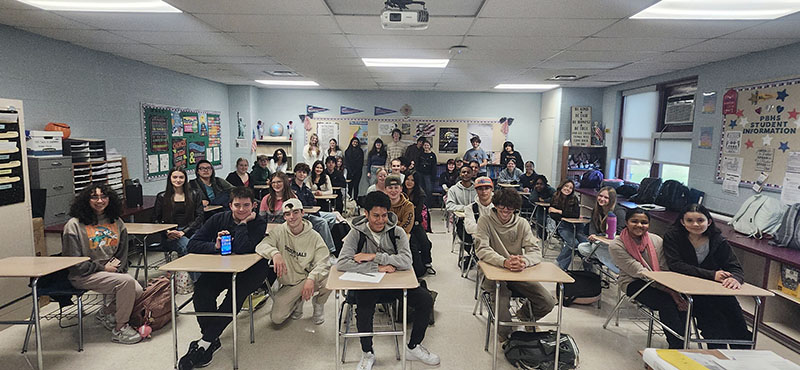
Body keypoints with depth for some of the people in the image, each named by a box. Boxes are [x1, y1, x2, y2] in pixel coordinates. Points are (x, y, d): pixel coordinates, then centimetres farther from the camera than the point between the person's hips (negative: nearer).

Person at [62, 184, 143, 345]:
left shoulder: (116, 222, 11)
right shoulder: (74, 225, -6)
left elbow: (123, 252, 16)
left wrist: (117, 267, -3)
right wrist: (103, 268, -12)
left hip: (113, 270, 6)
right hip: (84, 276, -6)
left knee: (138, 291, -18)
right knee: (127, 282, -29)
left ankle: (106, 313, 12)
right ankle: (120, 329, -14)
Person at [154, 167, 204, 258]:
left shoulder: (194, 195, 15)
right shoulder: (162, 197, 15)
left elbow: (199, 217, 6)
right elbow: (156, 220, 13)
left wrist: (184, 232, -8)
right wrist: (167, 232, -7)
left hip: (191, 231, 1)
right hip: (170, 236, -1)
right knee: (187, 246, -34)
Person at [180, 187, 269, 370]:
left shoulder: (258, 223, -9)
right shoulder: (218, 219, 1)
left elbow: (241, 249, -24)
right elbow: (193, 244, -6)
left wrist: (243, 223, -19)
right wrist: (215, 246, -23)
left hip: (251, 270, -3)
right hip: (222, 268, 3)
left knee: (236, 293, -32)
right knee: (201, 288, -25)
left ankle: (205, 342, -23)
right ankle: (211, 340, -16)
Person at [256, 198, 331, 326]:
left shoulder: (314, 236, -8)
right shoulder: (279, 232, -3)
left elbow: (323, 261, -17)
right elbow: (261, 246, -16)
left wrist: (311, 278, -36)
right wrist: (275, 253, -38)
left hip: (308, 277, -1)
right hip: (289, 283, 1)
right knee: (276, 318, -15)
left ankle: (318, 303, 4)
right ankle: (298, 301, 19)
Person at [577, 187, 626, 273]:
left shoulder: (619, 212, -17)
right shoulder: (596, 210, 5)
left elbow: (619, 233, -23)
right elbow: (592, 226, -1)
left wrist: (598, 236, -29)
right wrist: (593, 235, -26)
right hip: (603, 242, 7)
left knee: (596, 246, -31)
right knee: (581, 248, -9)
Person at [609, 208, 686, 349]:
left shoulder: (656, 241, 2)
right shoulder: (616, 246, -11)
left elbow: (665, 270, 2)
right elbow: (640, 273, -18)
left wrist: (673, 289, -19)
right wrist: (669, 291, -25)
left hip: (659, 283, 4)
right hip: (633, 284, -4)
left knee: (682, 302, -25)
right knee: (666, 302, -29)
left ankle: (677, 346, -15)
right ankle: (678, 346, -18)